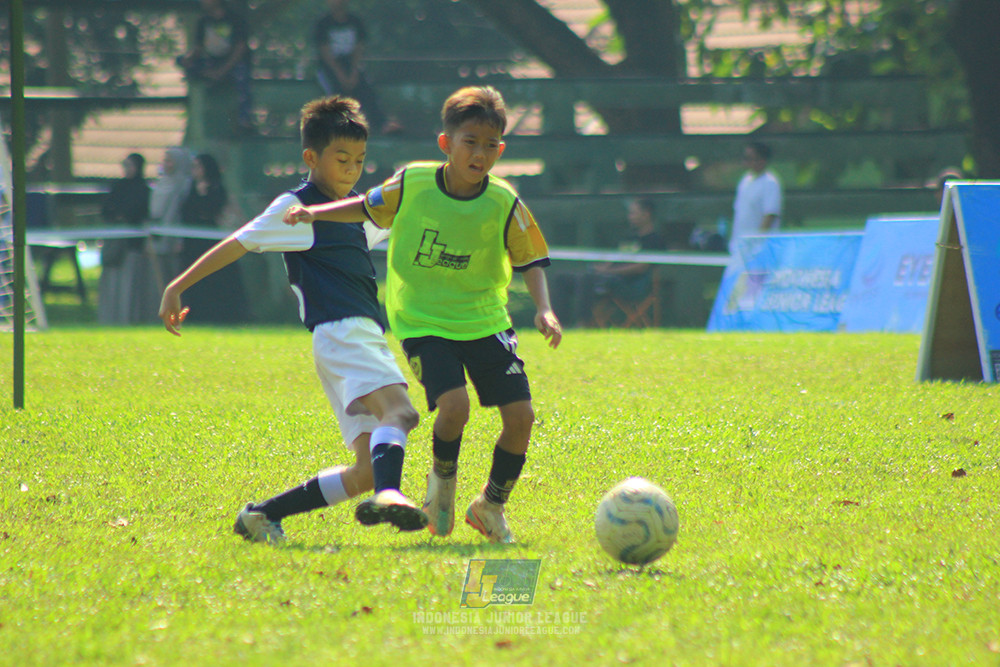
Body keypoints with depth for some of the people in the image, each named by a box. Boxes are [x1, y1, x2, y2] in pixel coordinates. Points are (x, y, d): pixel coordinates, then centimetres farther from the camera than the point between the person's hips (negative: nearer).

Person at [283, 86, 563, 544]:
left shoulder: (503, 204, -7)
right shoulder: (412, 184, -7)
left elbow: (530, 261, 1)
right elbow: (368, 208, 12)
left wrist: (543, 309, -15)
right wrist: (315, 213, -1)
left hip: (485, 321, 2)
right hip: (422, 322, -2)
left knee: (520, 415, -8)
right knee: (454, 406, -25)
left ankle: (491, 505, 18)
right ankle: (442, 480, 8)